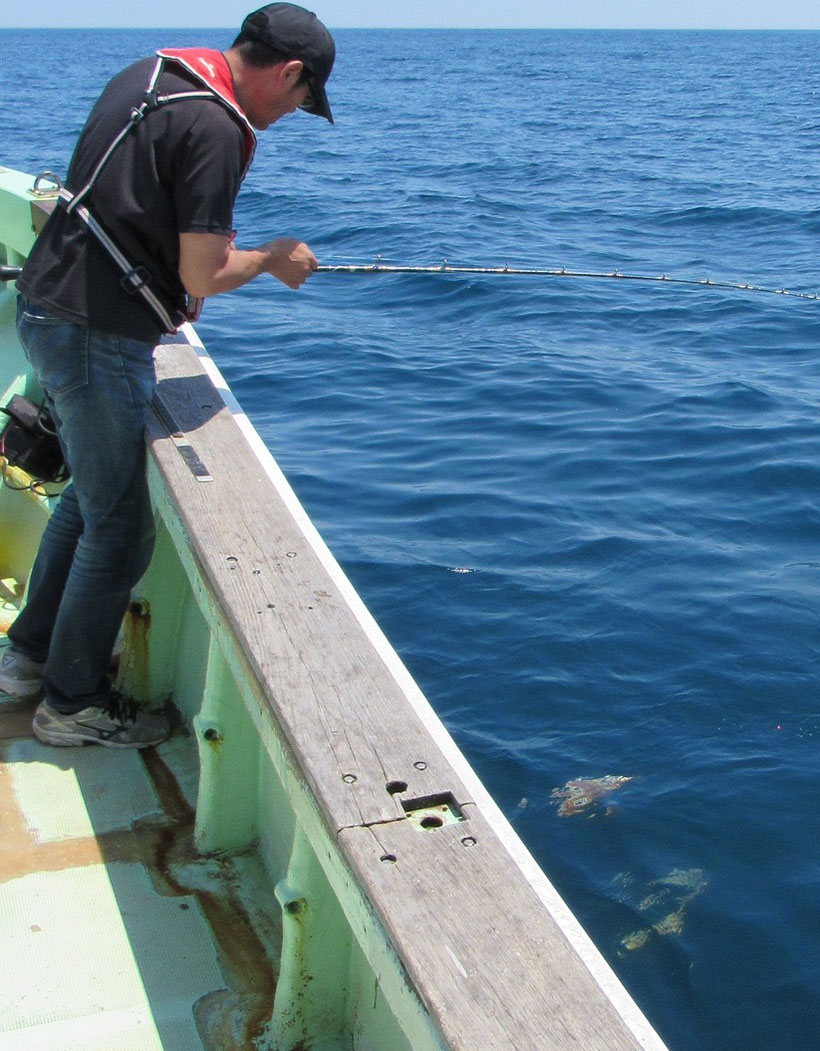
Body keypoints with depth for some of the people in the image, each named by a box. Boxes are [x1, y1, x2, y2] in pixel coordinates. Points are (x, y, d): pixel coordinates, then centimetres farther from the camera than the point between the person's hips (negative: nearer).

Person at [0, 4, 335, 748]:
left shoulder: (150, 73, 11)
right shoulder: (214, 128, -18)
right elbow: (203, 278, -19)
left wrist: (211, 246, 17)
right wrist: (272, 258, -1)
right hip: (98, 337, -10)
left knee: (92, 492, 25)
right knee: (119, 527, 4)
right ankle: (72, 703, 19)